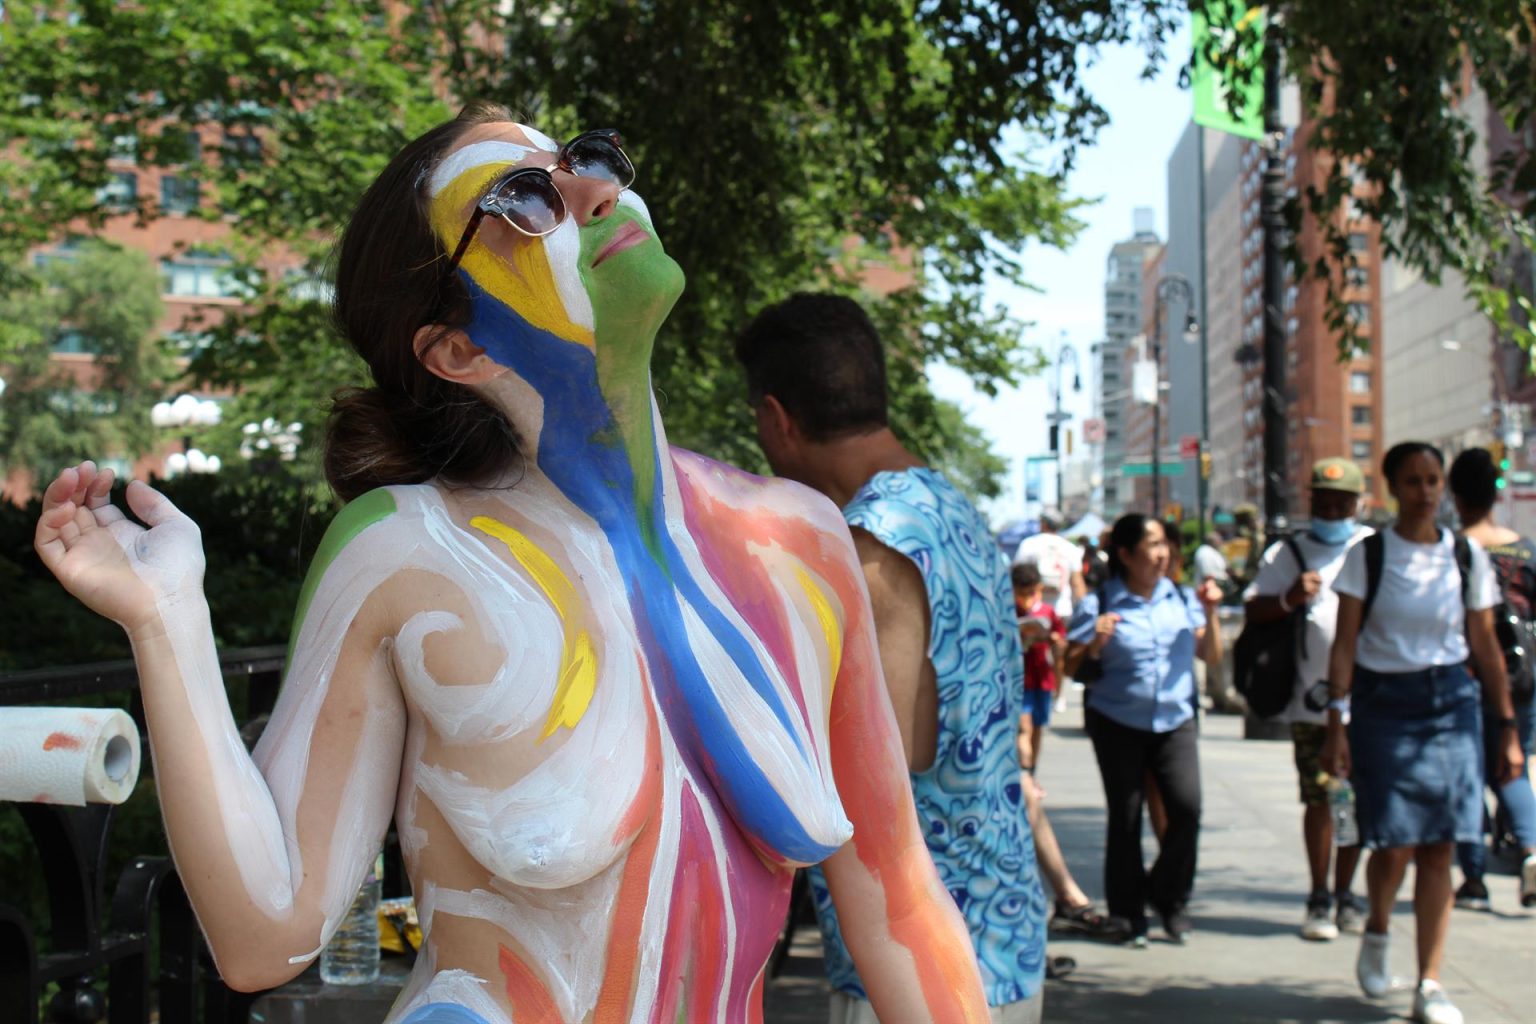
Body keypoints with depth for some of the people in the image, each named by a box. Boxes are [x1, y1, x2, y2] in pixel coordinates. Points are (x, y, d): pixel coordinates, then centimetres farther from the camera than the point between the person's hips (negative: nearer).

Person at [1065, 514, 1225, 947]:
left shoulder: (1182, 599, 8)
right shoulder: (1099, 605, -4)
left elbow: (1211, 656, 13)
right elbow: (1071, 666, -2)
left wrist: (1210, 613, 0)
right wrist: (1096, 643, -20)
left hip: (1175, 721, 3)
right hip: (1118, 723, -2)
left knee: (1187, 807, -12)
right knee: (1125, 818, 2)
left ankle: (1170, 898, 8)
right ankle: (1128, 911, 16)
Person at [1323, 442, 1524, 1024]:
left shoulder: (1468, 558, 5)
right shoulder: (1368, 556, -2)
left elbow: (1485, 647, 9)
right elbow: (1344, 645, -4)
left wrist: (1507, 727, 6)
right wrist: (1337, 724, -11)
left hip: (1451, 703, 2)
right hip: (1383, 704, -2)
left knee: (1439, 848, -1)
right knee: (1394, 845, -6)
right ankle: (1376, 933, 26)